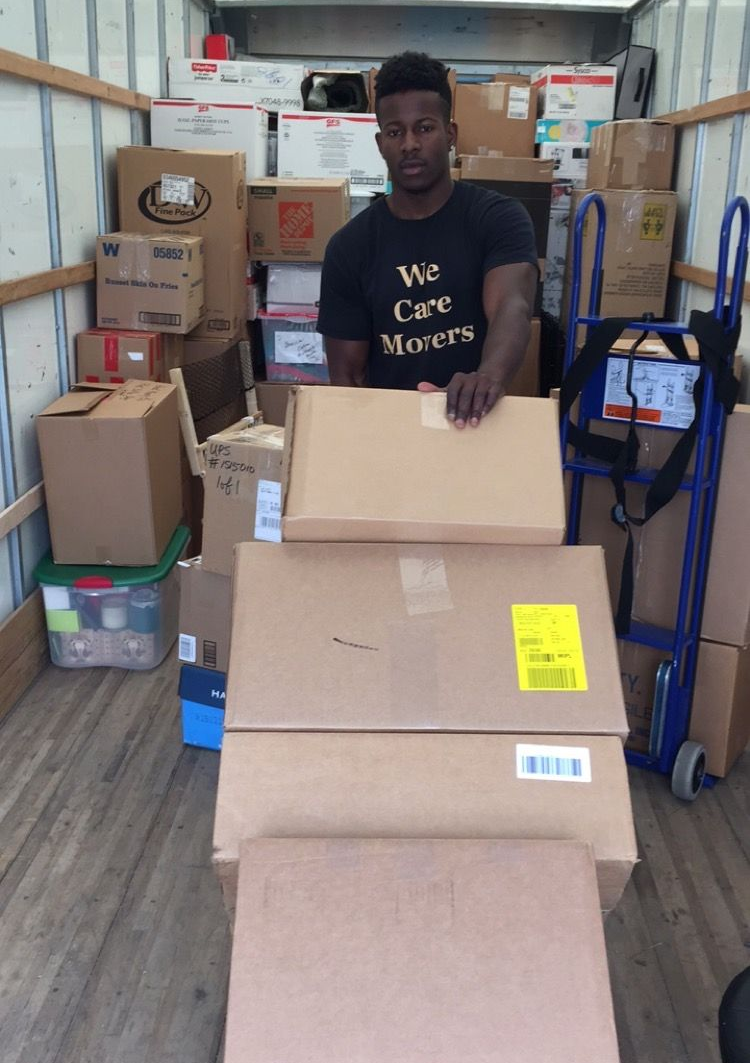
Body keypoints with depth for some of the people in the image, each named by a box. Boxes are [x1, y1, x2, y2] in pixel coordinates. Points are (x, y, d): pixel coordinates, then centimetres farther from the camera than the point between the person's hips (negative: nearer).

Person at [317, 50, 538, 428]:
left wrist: (490, 376, -44)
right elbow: (347, 374, 3)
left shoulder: (498, 218, -5)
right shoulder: (349, 246, 1)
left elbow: (511, 306, -24)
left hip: (477, 430, -1)